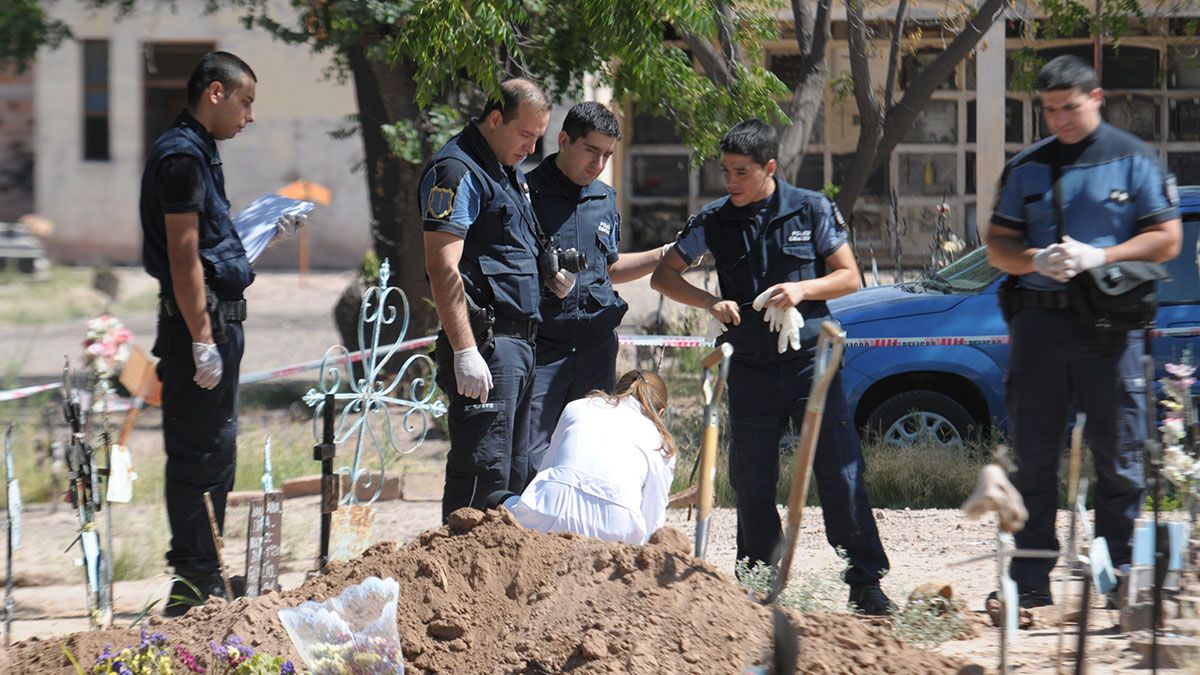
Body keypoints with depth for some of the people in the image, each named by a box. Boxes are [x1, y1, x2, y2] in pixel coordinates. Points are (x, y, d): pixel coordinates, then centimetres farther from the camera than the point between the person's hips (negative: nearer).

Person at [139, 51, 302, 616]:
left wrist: (261, 234, 20)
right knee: (202, 453, -8)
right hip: (201, 320, -11)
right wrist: (202, 341, -22)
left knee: (211, 452, 14)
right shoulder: (182, 155, -14)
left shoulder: (198, 152, 18)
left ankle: (202, 581, 20)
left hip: (217, 320, 11)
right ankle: (194, 583, -6)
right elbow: (183, 256, -19)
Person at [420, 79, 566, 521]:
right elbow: (443, 268, -19)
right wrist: (465, 351, -25)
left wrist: (552, 278, 12)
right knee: (483, 471, -12)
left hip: (519, 342, 10)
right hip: (485, 341, -10)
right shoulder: (458, 172, -11)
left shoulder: (510, 172, 19)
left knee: (513, 475, 11)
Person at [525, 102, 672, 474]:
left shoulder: (606, 199, 16)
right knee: (531, 456, -10)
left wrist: (665, 255, 18)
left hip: (597, 343, 6)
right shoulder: (528, 193, -5)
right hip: (543, 342, -6)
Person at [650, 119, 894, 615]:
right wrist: (711, 303, -11)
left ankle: (866, 581, -5)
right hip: (751, 366, 2)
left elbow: (849, 277, 4)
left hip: (810, 358, -2)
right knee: (751, 481, 4)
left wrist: (802, 289, -15)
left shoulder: (811, 211, 0)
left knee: (841, 470, -8)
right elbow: (664, 276, 7)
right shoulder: (715, 221, 4)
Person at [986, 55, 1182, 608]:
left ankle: (1116, 574, 4)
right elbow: (998, 246, 13)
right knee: (1032, 455, 3)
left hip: (1110, 327, -3)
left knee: (1118, 456, -2)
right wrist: (1036, 260, -10)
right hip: (1039, 320, 3)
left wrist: (1099, 257, -14)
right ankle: (1030, 579, 7)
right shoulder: (1026, 168, 14)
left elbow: (1166, 239, 0)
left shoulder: (1132, 159, 5)